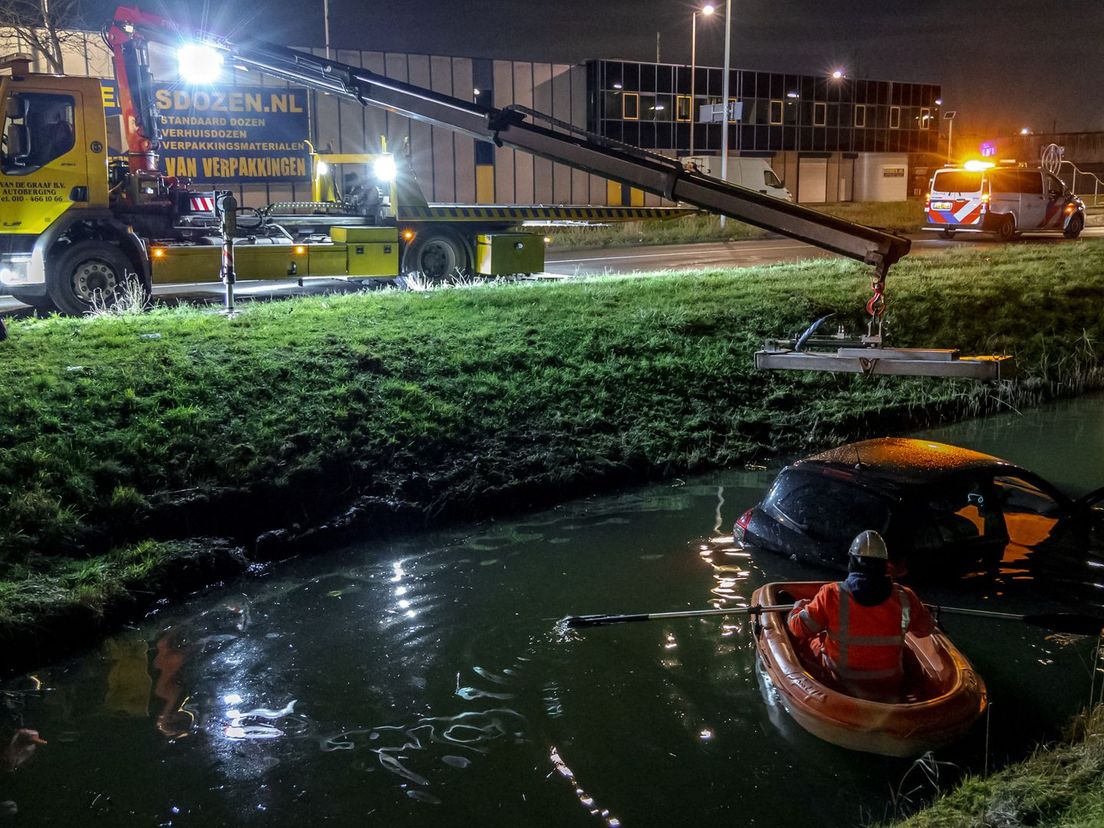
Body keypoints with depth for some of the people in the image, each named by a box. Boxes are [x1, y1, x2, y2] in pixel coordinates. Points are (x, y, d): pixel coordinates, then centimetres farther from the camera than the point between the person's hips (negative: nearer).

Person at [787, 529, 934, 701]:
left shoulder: (832, 594, -21)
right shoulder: (903, 597, -15)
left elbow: (799, 627, -11)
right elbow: (926, 628, 4)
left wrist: (798, 608, 12)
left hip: (840, 682, -2)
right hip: (888, 687, 2)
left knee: (804, 640, 21)